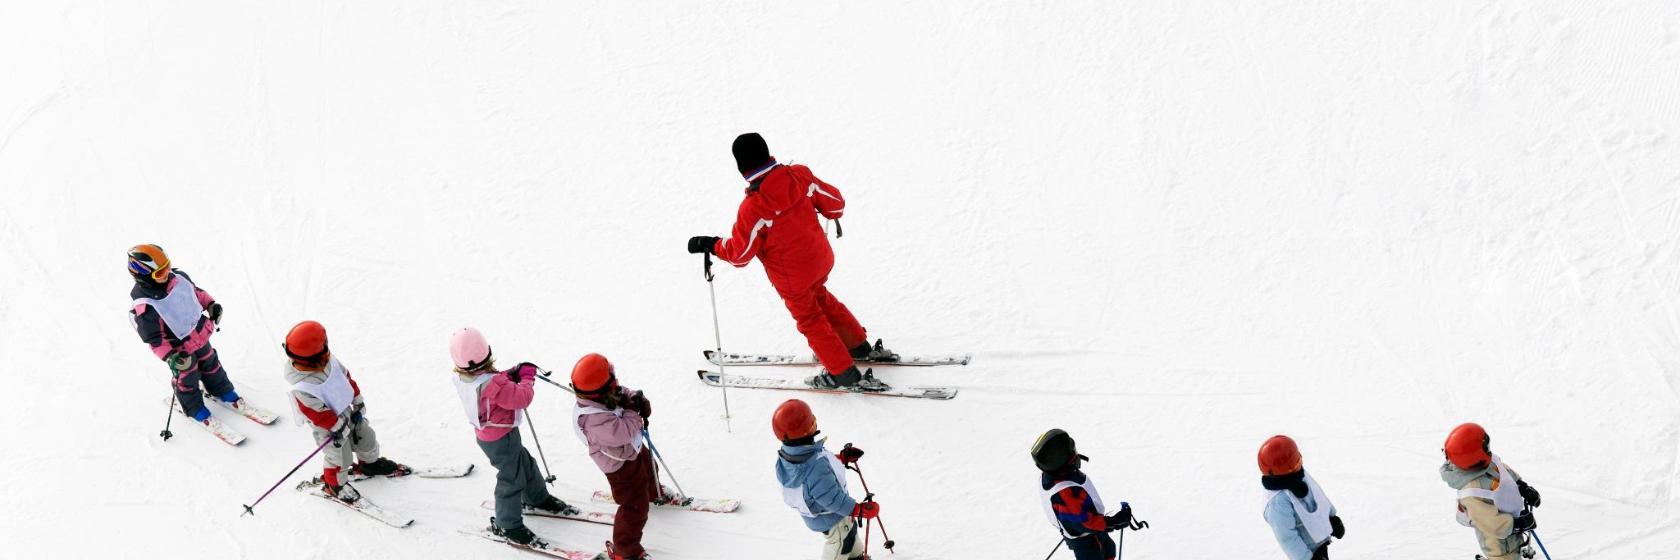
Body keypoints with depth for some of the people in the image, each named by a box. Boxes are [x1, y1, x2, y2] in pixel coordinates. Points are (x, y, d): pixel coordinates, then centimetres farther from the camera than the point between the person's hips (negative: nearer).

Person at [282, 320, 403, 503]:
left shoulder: (329, 361, -20)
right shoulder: (302, 390, -40)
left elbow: (345, 377, -3)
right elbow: (319, 415, -30)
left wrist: (358, 403, 2)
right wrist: (339, 426, -21)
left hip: (346, 411, 7)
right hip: (328, 427, -7)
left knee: (366, 436, 24)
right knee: (339, 457, 13)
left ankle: (369, 463, 55)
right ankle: (334, 484, 44)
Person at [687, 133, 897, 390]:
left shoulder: (753, 208, -32)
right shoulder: (800, 176, -17)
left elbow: (739, 254, -20)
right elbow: (835, 203, -4)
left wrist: (709, 244, -5)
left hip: (791, 277, -5)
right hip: (821, 258, 5)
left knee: (810, 319, 18)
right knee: (821, 299, 33)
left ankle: (844, 373, 27)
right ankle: (859, 345, 46)